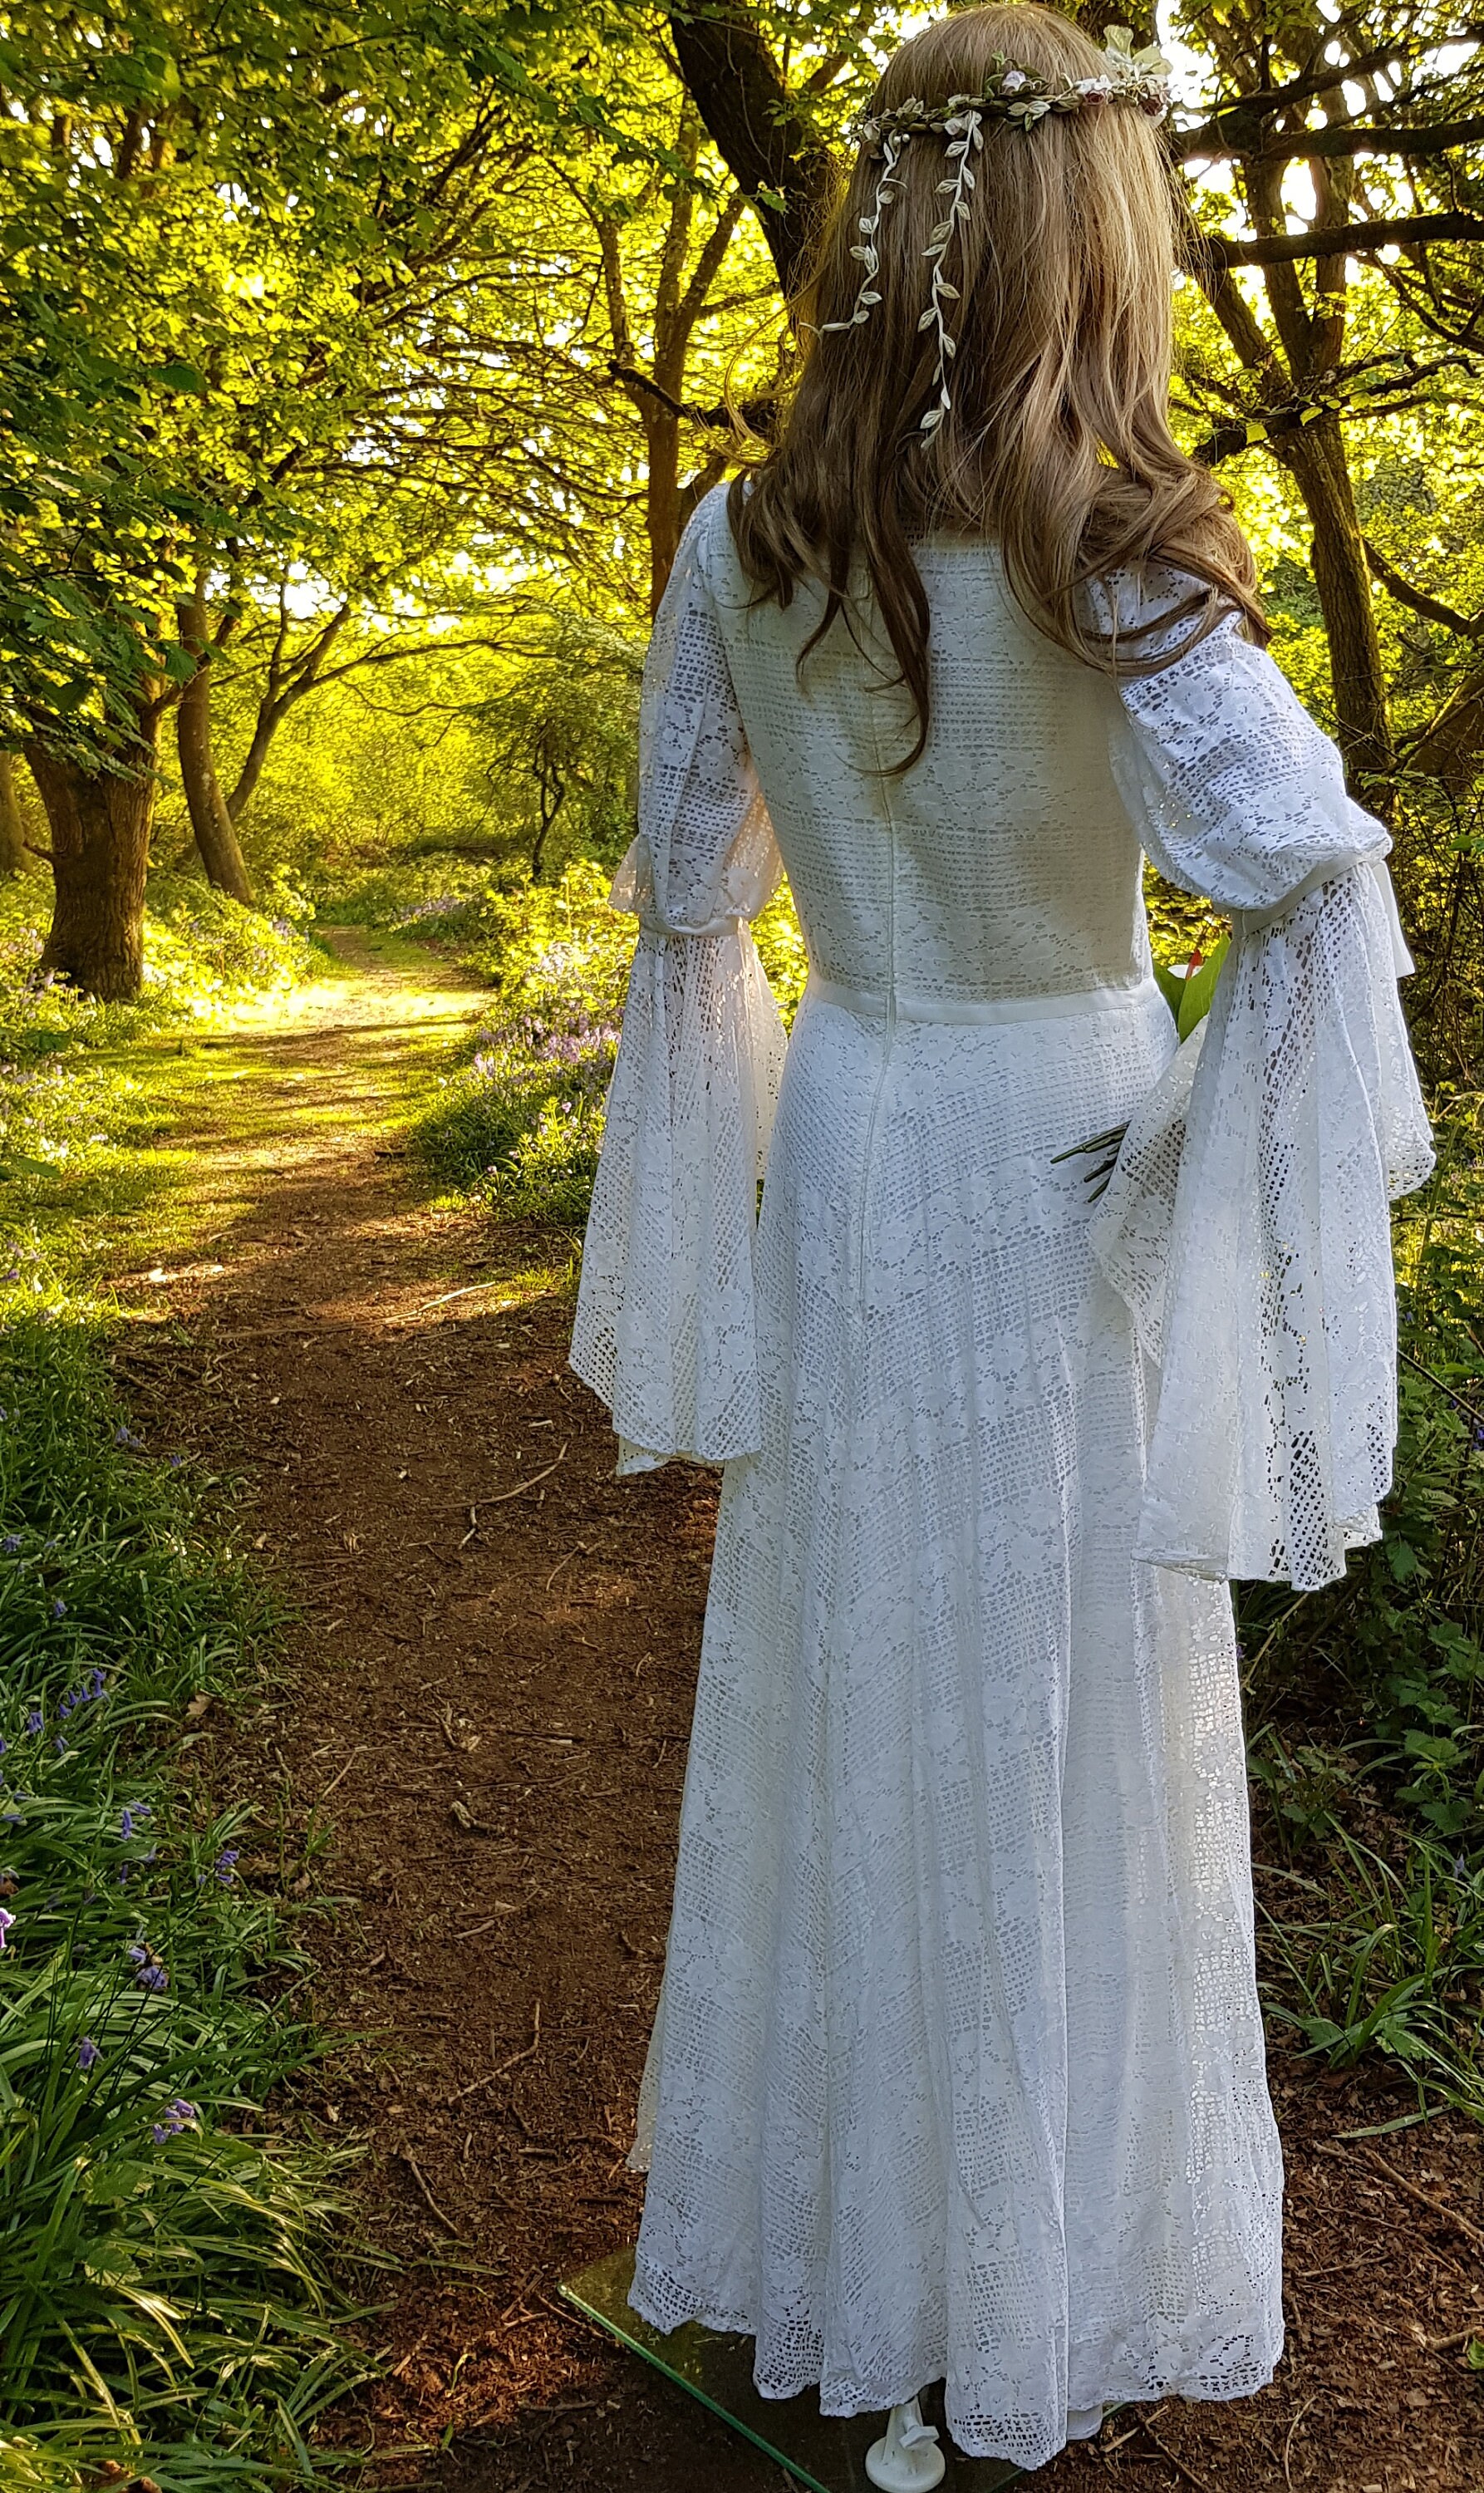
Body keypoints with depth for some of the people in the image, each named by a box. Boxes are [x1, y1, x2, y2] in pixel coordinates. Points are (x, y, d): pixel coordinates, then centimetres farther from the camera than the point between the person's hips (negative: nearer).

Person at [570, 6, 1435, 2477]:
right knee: (1066, 1703, 12)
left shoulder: (742, 551, -3)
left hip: (846, 1153, 4)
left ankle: (834, 2215, 38)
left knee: (849, 1684, 18)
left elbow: (684, 889, 5)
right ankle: (1043, 2261, 32)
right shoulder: (1110, 551, -17)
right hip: (1069, 1165, -4)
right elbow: (1296, 859, -29)